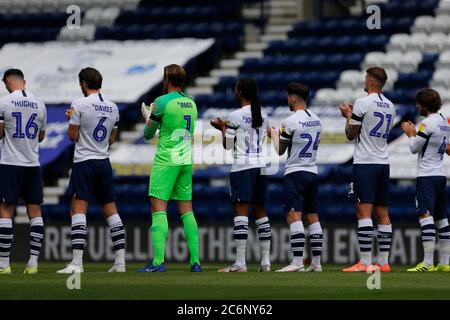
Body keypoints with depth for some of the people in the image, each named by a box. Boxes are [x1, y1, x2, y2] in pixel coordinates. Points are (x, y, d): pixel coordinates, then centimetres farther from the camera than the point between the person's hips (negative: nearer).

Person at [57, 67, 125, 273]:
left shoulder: (79, 104, -9)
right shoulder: (113, 107, 9)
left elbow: (72, 136, -7)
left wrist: (71, 119, 13)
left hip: (84, 162, -6)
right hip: (104, 162, 6)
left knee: (78, 209, -8)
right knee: (110, 209, 10)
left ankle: (77, 262, -17)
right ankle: (120, 262, 9)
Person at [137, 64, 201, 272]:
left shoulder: (162, 102, -8)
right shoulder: (191, 103, 11)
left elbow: (148, 134, 0)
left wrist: (147, 116, 21)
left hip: (166, 161, -6)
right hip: (186, 161, 6)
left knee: (159, 208, -9)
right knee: (186, 210, 10)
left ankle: (158, 261, -19)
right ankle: (195, 261, 6)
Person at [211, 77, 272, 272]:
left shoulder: (235, 116, -8)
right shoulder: (263, 116, 10)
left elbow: (227, 145, -3)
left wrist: (223, 128, 15)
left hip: (242, 167, -6)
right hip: (261, 166, 6)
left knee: (241, 211, -8)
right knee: (260, 212, 10)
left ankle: (240, 263, -15)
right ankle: (266, 261, 9)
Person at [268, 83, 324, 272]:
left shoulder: (291, 122, -12)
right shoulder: (316, 120, 10)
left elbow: (280, 150, -3)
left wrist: (274, 135, 17)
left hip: (295, 173, -7)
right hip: (313, 172, 7)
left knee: (293, 216, -12)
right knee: (313, 217, 9)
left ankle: (297, 262, -21)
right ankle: (316, 262, 8)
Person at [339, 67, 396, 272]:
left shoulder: (363, 103, -9)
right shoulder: (390, 107, 12)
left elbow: (351, 134, -4)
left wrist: (348, 116, 16)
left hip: (365, 163, -7)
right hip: (383, 163, 7)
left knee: (364, 211, -10)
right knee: (382, 213, 8)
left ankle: (365, 262, -17)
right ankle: (383, 262, 7)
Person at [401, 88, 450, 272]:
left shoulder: (427, 123, -13)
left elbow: (414, 148, -8)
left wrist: (411, 134, 12)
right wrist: (414, 134, 26)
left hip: (426, 176, -10)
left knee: (425, 215, -15)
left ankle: (428, 263, -24)